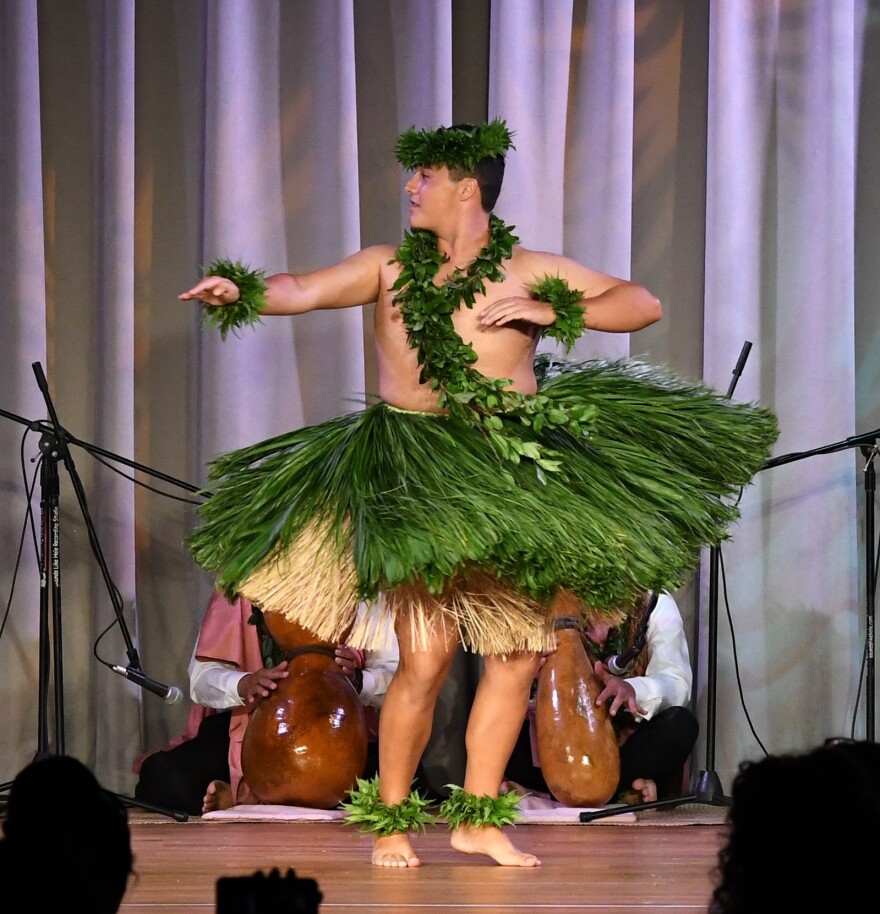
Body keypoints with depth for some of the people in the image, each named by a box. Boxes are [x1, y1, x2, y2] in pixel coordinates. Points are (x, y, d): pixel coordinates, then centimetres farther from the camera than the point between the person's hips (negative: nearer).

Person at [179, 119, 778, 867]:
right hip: (419, 478, -3)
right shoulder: (389, 268, 4)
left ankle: (477, 818, 21)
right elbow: (303, 290, -5)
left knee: (519, 653, 7)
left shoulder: (531, 272, 3)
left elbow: (644, 306, 2)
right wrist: (240, 291, -25)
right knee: (426, 658, -12)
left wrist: (553, 311, -11)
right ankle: (390, 820, 5)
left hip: (514, 481, 3)